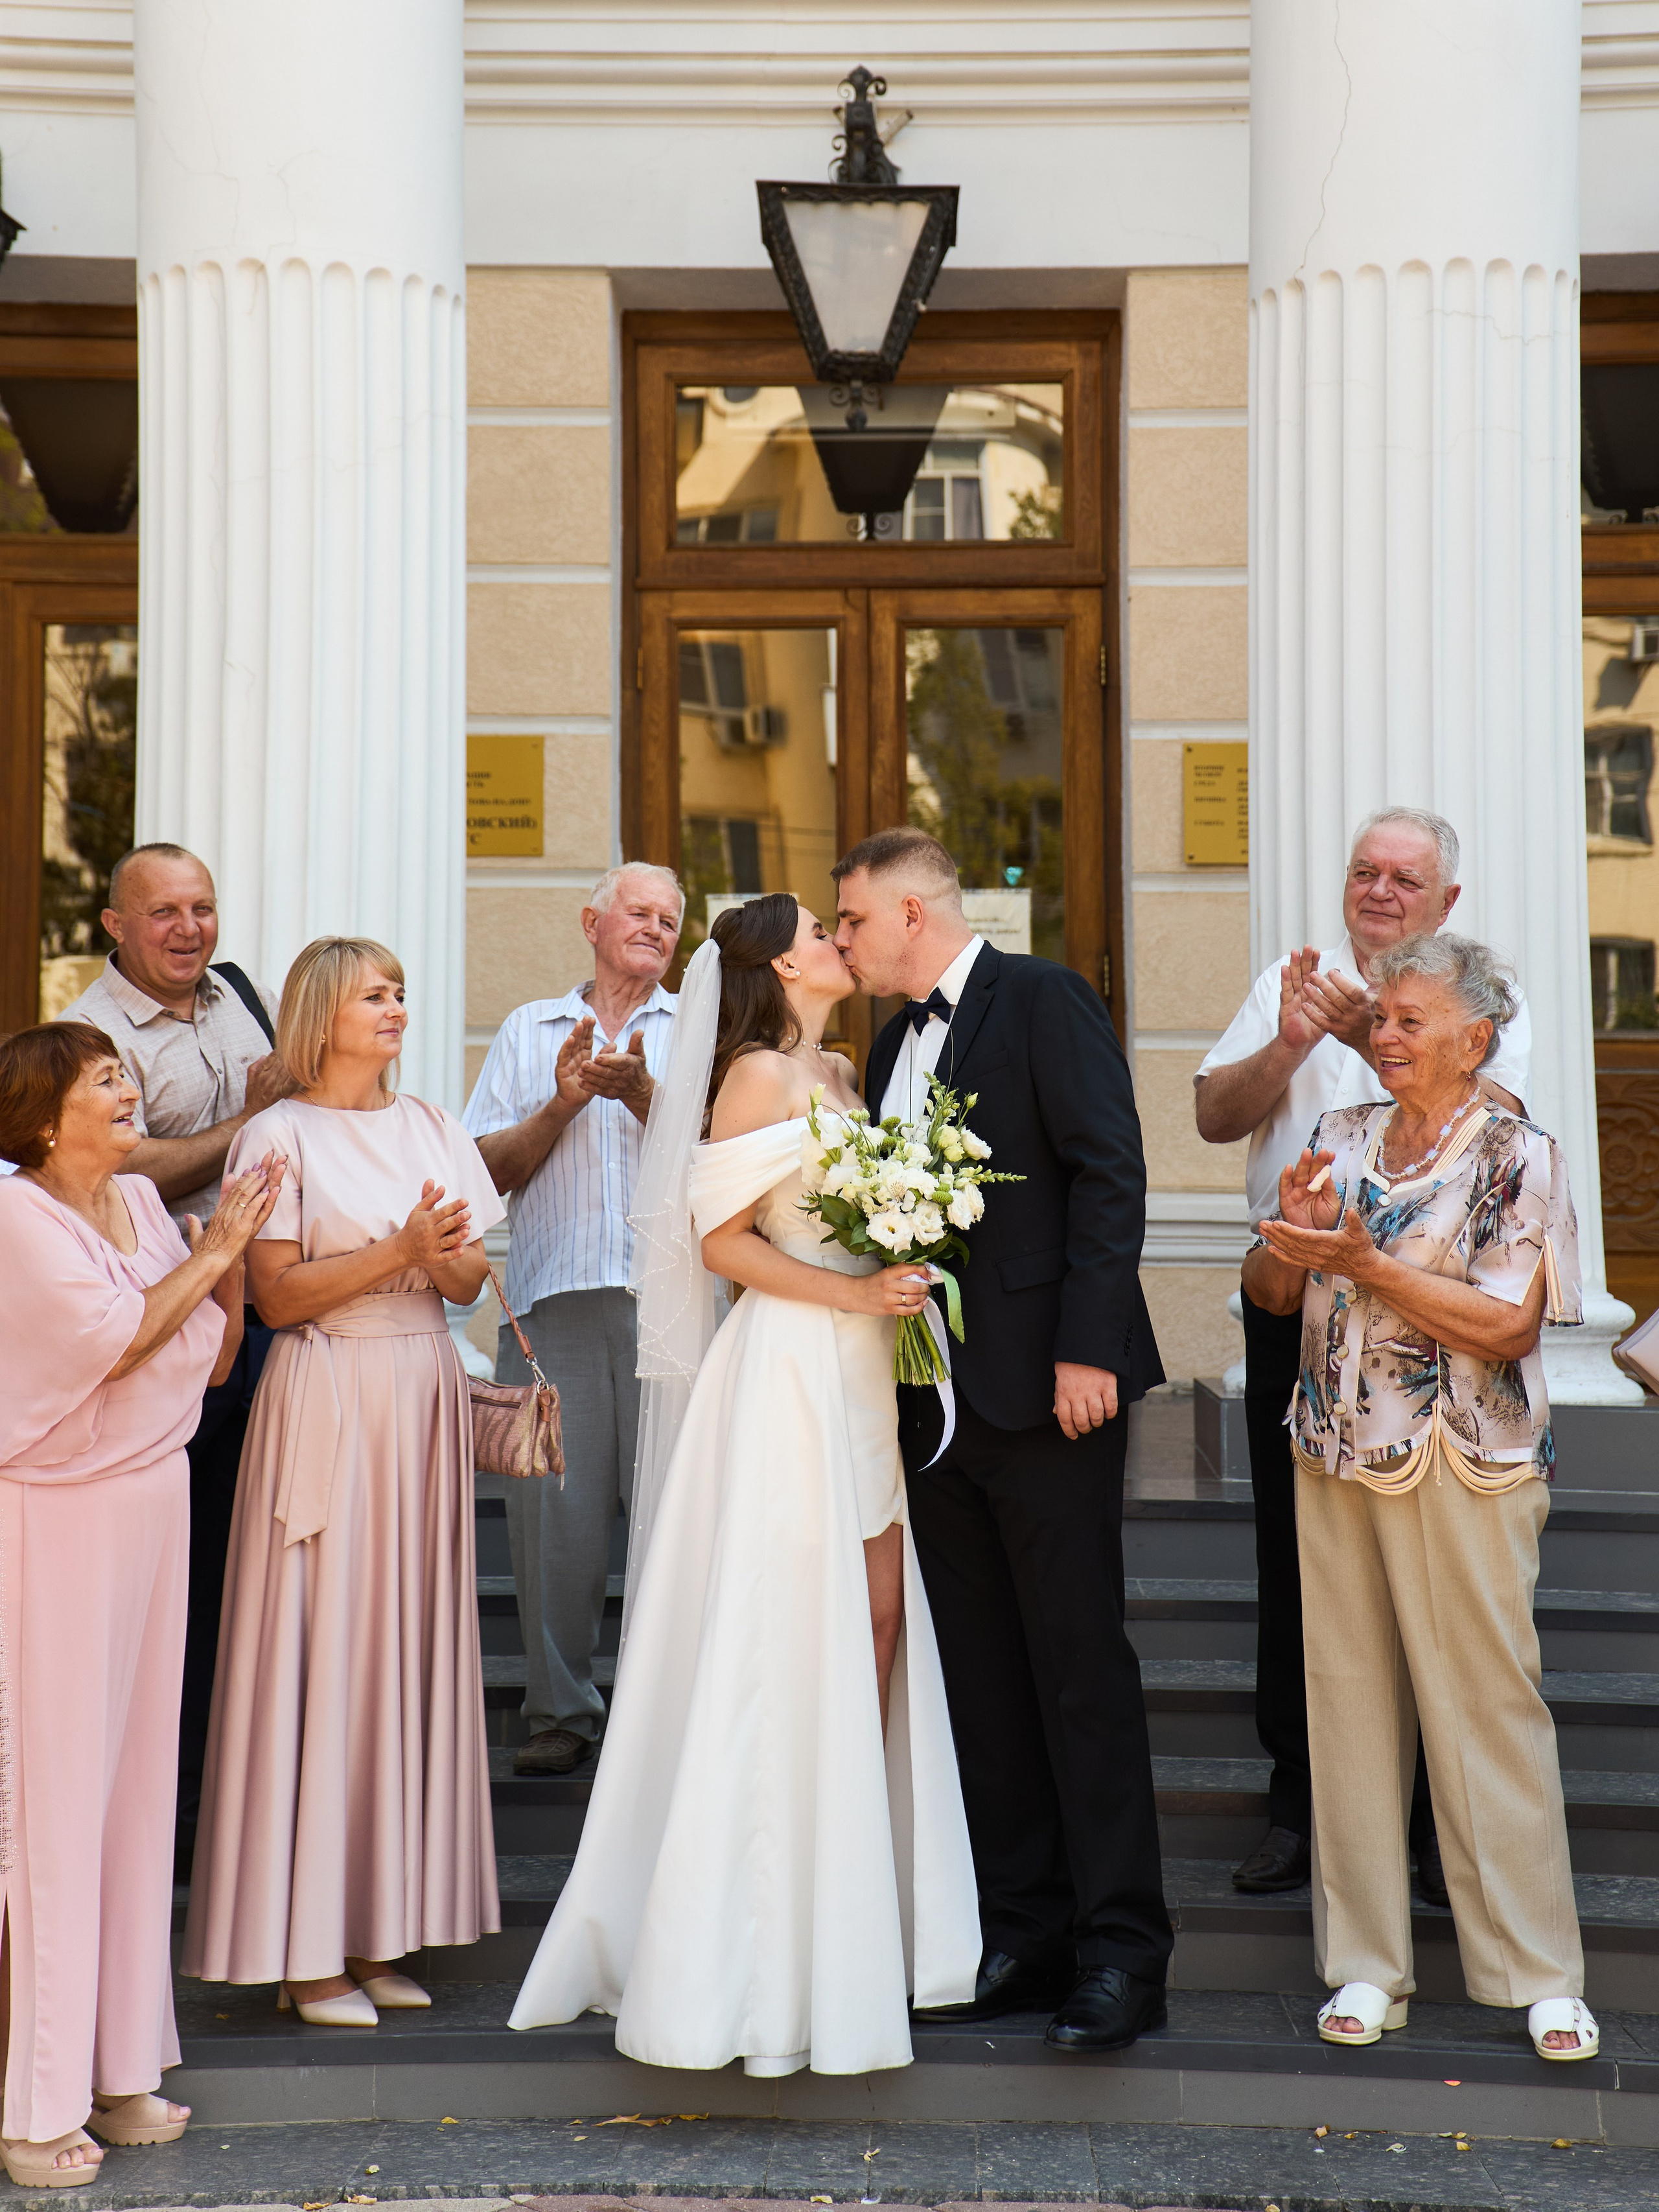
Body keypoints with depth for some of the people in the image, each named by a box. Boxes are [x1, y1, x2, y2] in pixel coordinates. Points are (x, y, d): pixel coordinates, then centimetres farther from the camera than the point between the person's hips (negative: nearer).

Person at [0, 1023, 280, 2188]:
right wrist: (211, 1251, -8)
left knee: (139, 1777, 10)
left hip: (154, 1502, 7)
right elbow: (116, 1340, -19)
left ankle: (119, 2063, 20)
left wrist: (231, 1261, -3)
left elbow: (211, 1361, 12)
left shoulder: (143, 1202, 10)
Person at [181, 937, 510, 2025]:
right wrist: (396, 1252, -16)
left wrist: (444, 1256, -12)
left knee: (412, 1642, 6)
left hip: (425, 1402, 6)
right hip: (328, 1400, -5)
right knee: (323, 1646, -4)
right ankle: (308, 1947, 2)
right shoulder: (280, 1135, -3)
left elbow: (472, 1278, 10)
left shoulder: (432, 1127, 13)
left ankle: (381, 1929, 14)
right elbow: (277, 1294, -9)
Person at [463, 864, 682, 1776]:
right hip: (551, 1302, 1)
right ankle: (561, 1711, 9)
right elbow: (491, 1169, 9)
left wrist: (639, 1093, -12)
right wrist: (563, 1103, -5)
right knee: (551, 1508, 0)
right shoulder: (529, 1032, 17)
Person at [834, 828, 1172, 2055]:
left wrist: (1088, 1349, -20)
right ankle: (1025, 1938, 17)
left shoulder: (1043, 999, -6)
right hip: (938, 1400, 8)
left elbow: (1110, 1174, -14)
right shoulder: (900, 1039, 18)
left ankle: (1123, 1952, 1)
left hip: (1047, 1392, -8)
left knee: (1081, 1666, -5)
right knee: (983, 1677, 10)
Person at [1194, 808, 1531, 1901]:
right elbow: (1216, 1116, 2)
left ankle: (1442, 1814, 10)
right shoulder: (1290, 983, 11)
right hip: (1294, 1298, 3)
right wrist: (1288, 1044, -15)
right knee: (1294, 1551, 8)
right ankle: (1298, 1800, 19)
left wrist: (1373, 1041, -27)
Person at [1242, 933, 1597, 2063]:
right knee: (1349, 1701, 6)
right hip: (1337, 1457, 5)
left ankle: (1541, 1976, 7)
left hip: (1465, 1469, -5)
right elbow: (1269, 1291, 13)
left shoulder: (1517, 1154, -5)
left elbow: (1507, 1326, -13)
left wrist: (1364, 1262, -16)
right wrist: (1290, 1237, -9)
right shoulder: (1340, 1141, 11)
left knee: (1488, 1705, -3)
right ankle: (1367, 1962, 15)